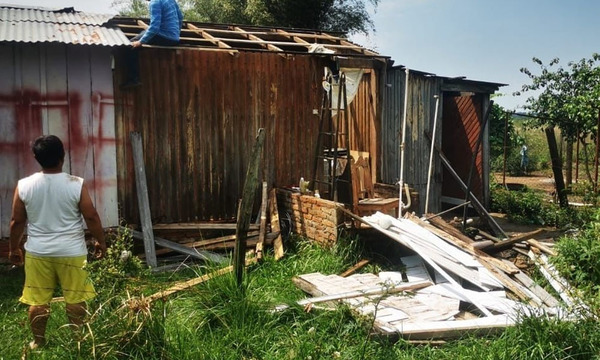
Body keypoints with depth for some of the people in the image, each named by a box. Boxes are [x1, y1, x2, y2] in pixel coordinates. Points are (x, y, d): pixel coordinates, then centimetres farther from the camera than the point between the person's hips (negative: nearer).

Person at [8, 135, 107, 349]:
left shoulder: (23, 186, -7)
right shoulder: (76, 184, -14)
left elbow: (16, 222, 0)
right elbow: (91, 217, -10)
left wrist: (14, 248, 14)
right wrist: (101, 241, 5)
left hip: (37, 252, 2)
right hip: (71, 252, -2)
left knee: (38, 300, 14)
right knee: (75, 299, 11)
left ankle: (38, 342, 27)